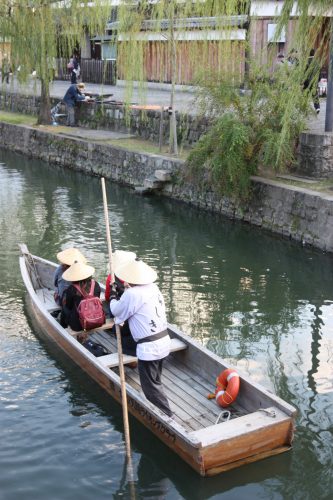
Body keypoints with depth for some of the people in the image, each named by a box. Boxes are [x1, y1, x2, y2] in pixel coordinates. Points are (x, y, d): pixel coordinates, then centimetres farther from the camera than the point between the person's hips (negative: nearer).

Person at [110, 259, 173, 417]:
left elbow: (117, 311, -2)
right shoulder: (153, 287, 4)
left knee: (151, 387, 3)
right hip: (164, 341, 9)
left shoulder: (132, 294, -19)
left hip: (148, 348, -9)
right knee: (155, 381, 24)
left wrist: (113, 297, 16)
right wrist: (126, 291, 16)